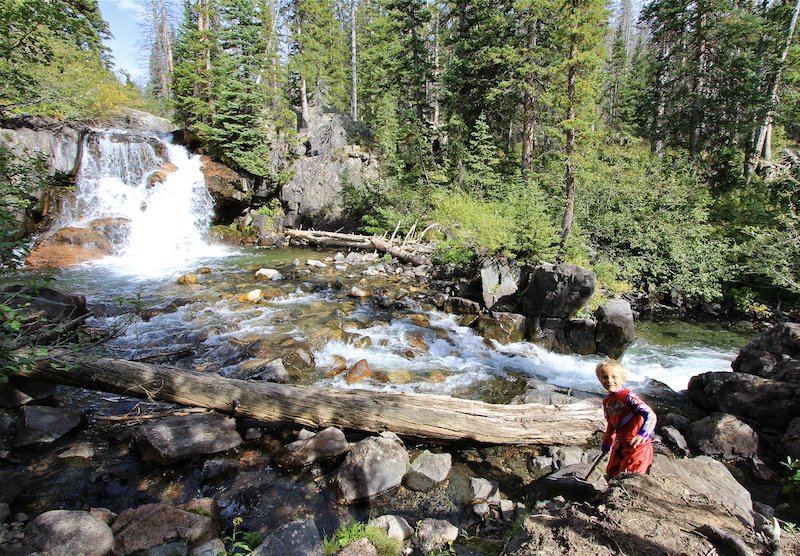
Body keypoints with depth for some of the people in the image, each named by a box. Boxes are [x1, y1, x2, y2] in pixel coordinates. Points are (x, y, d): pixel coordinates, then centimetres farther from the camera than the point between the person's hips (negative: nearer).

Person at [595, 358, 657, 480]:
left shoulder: (628, 396, -20)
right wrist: (607, 442, 28)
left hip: (637, 445, -8)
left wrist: (643, 434, -45)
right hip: (621, 445, 8)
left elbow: (650, 414, -30)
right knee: (611, 476, 17)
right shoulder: (607, 401, 3)